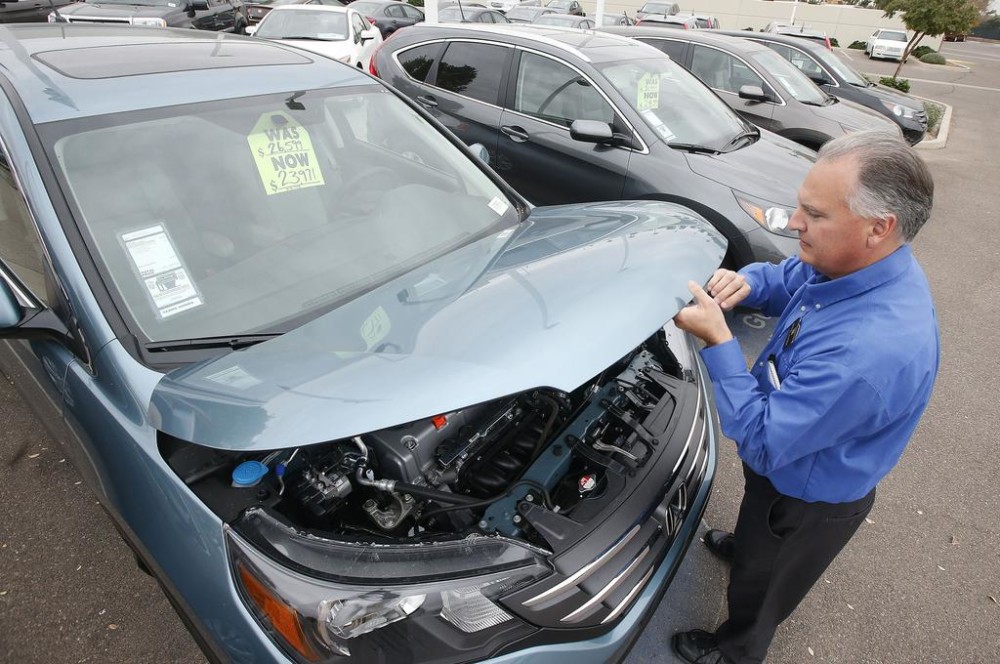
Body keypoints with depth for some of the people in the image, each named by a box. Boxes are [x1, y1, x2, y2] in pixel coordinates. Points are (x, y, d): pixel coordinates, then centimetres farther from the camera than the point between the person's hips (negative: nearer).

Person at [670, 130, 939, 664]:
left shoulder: (870, 350, -44)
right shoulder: (857, 263, -17)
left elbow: (763, 439, -36)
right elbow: (789, 279, 2)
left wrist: (717, 341, -36)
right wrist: (749, 282, -20)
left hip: (809, 504, -7)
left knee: (759, 585, 24)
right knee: (759, 536, 40)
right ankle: (745, 545, 72)